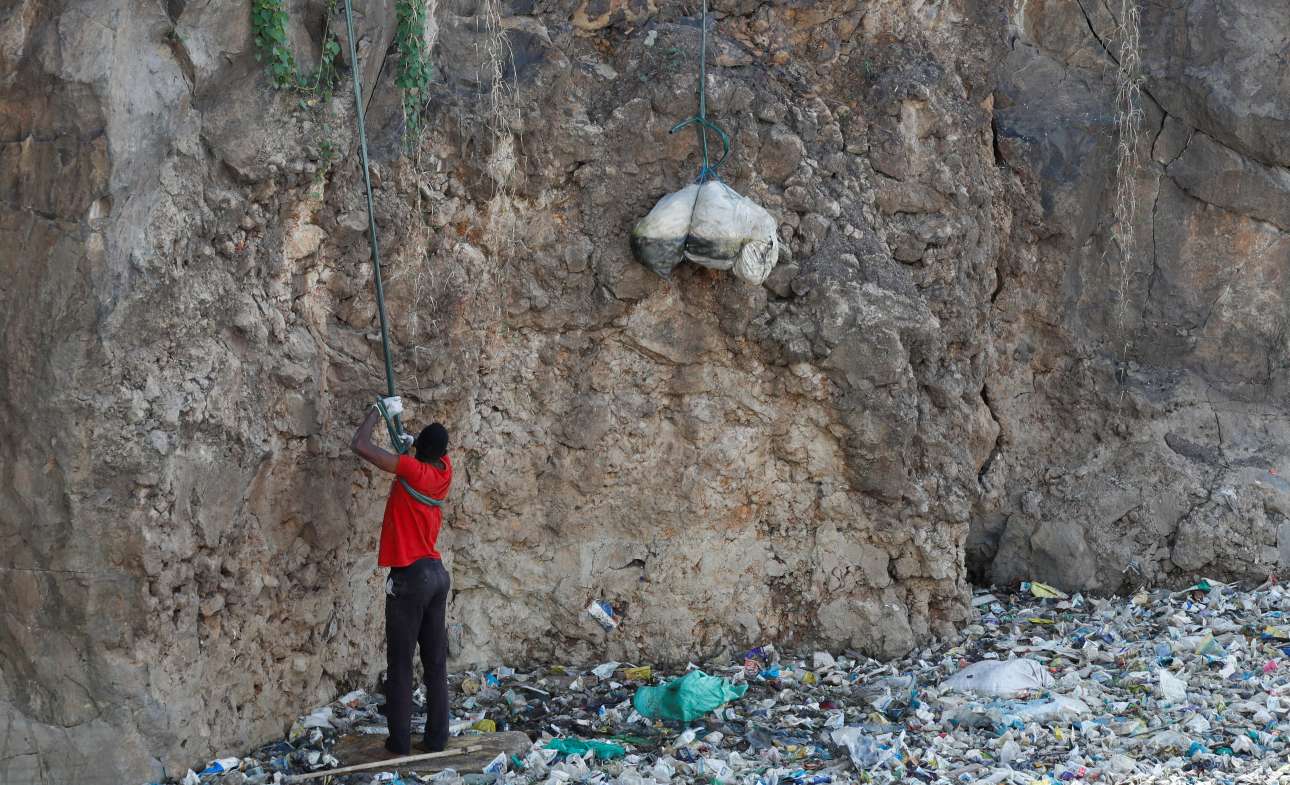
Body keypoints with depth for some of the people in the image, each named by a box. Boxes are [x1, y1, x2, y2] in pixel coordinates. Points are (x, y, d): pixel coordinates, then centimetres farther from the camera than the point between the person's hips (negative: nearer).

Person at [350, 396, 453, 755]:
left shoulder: (412, 469, -15)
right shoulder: (444, 469, 4)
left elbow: (360, 445, -15)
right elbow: (435, 451, 30)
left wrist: (380, 410, -3)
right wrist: (414, 442, 15)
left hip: (409, 578, -7)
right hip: (436, 574, 7)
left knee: (400, 665, 0)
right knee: (436, 663, 9)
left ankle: (400, 741, 1)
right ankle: (437, 738, 11)